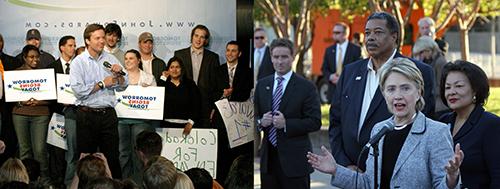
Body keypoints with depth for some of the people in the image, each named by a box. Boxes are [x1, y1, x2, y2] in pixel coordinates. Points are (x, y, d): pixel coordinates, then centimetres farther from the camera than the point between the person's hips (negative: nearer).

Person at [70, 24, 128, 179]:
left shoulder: (110, 59, 9)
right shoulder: (78, 62, -3)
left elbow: (122, 87, 11)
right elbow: (78, 90, -15)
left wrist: (119, 74, -8)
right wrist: (102, 84, -10)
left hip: (108, 114, 3)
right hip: (87, 115, -3)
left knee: (112, 157, 4)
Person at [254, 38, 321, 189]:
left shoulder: (306, 87, -4)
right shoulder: (262, 85, 11)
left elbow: (315, 122, -8)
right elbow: (255, 115, 17)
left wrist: (286, 124, -18)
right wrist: (261, 122, -6)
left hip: (295, 159, -4)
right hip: (268, 157, 4)